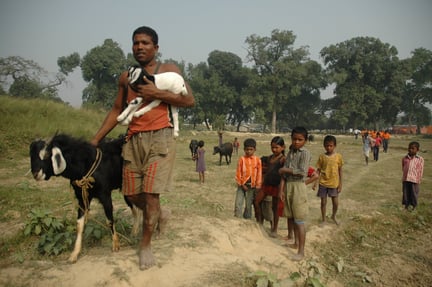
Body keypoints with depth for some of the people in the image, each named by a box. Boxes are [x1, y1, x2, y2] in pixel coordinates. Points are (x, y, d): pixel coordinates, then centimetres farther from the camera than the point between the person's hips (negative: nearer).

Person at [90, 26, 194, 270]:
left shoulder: (169, 70, 3)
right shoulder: (126, 77, 15)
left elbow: (190, 101, -4)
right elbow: (117, 111, 18)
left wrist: (156, 93, -13)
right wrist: (95, 140, 13)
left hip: (160, 138, -4)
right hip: (134, 140, 5)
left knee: (150, 193, -8)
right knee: (132, 194, 8)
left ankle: (146, 245, 13)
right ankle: (159, 214, 39)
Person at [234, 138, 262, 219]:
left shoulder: (257, 160, -1)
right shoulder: (242, 159, -3)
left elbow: (259, 173, 3)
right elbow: (238, 173, -1)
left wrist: (258, 185, 1)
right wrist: (241, 184, -5)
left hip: (252, 186, 0)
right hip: (242, 185, 0)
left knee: (249, 205, 8)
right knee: (238, 204, -4)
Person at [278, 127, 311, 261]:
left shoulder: (305, 153, -9)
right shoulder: (290, 152, 11)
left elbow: (302, 172, -20)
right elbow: (284, 173, 8)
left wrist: (285, 170, -10)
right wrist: (281, 189, 2)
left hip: (298, 186, -7)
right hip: (288, 186, 7)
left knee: (299, 220, -4)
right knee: (292, 218, 15)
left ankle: (301, 251, 2)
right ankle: (296, 243, 32)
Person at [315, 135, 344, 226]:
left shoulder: (338, 156, -4)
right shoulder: (322, 156, -3)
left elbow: (340, 170, 1)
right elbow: (318, 170, 2)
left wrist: (340, 184, 1)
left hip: (334, 183, 0)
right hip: (323, 183, 0)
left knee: (336, 203, 5)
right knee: (323, 202, 9)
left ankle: (333, 216, 34)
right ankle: (323, 220, 26)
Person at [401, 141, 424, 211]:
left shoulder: (420, 159, -4)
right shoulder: (404, 158, 3)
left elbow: (420, 171, -2)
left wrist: (418, 181, -4)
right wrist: (404, 177, 7)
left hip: (414, 180, -2)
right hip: (405, 180, 2)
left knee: (414, 194, 7)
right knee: (405, 193, 9)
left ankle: (414, 207, 23)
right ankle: (406, 206, 22)